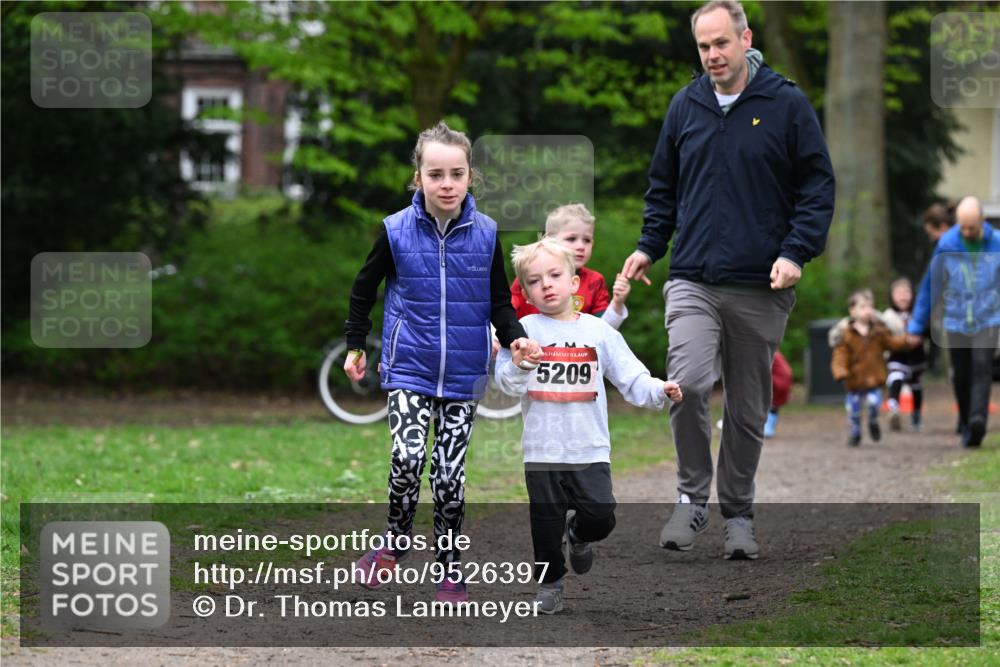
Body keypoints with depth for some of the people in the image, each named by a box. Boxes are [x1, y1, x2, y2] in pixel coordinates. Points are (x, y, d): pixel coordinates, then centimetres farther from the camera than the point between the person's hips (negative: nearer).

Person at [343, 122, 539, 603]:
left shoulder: (485, 234, -3)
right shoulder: (397, 231, -6)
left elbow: (499, 300, 8)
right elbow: (364, 288, 9)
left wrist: (514, 337, -9)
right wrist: (355, 346, 13)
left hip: (463, 375, 1)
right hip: (409, 369, -1)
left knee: (450, 473, 3)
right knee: (408, 457, -18)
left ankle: (448, 568, 15)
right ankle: (394, 543, 7)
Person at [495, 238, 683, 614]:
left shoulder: (598, 332, 4)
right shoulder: (525, 330, -1)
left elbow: (631, 379, 5)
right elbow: (508, 385, -9)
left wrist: (659, 391, -12)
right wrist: (518, 366, -30)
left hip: (590, 448, 1)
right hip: (542, 449, -1)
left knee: (600, 516, -9)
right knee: (546, 523, 5)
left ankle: (579, 535, 24)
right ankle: (549, 582, 25)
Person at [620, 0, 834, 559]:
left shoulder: (787, 104, -2)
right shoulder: (686, 106, 9)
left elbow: (819, 185, 0)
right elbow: (664, 185, 20)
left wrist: (797, 252, -12)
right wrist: (649, 246, 9)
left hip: (761, 287, -1)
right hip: (693, 281, 1)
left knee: (749, 409, 7)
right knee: (688, 383, -19)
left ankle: (739, 512, 22)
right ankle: (693, 498, -3)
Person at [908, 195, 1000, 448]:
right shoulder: (946, 245, -2)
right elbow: (929, 286, 5)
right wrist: (917, 326, 5)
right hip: (955, 321, 1)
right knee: (960, 376, 5)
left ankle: (978, 419, -30)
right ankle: (966, 424, 22)